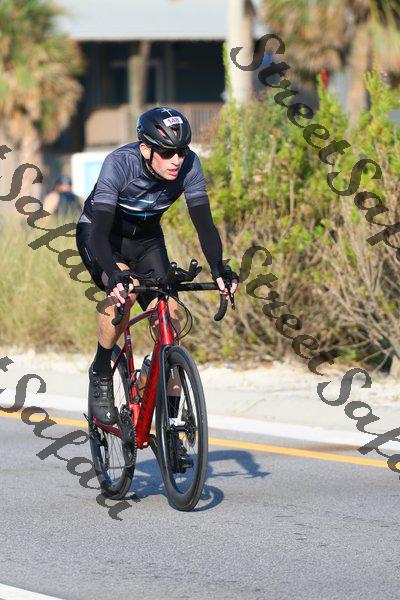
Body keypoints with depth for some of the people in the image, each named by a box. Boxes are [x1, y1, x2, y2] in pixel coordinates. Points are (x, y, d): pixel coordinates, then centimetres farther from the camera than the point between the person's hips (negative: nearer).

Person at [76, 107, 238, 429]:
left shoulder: (188, 164, -24)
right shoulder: (119, 163, -34)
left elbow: (204, 222, -24)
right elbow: (100, 230, -40)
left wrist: (219, 269, -40)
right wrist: (114, 276, -56)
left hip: (146, 239, 4)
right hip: (99, 235, -4)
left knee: (170, 321, -12)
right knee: (126, 290, -34)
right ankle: (100, 376, -11)